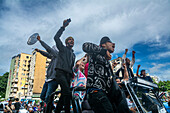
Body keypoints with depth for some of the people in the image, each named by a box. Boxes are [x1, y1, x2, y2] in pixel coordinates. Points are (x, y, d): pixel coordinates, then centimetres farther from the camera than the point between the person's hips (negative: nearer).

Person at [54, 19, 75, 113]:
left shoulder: (73, 55, 29)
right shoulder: (62, 48, 12)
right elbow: (56, 37, -2)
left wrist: (72, 74, 16)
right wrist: (63, 27, -3)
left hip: (68, 74, 7)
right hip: (61, 72, -6)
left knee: (64, 94, 5)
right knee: (67, 92, -22)